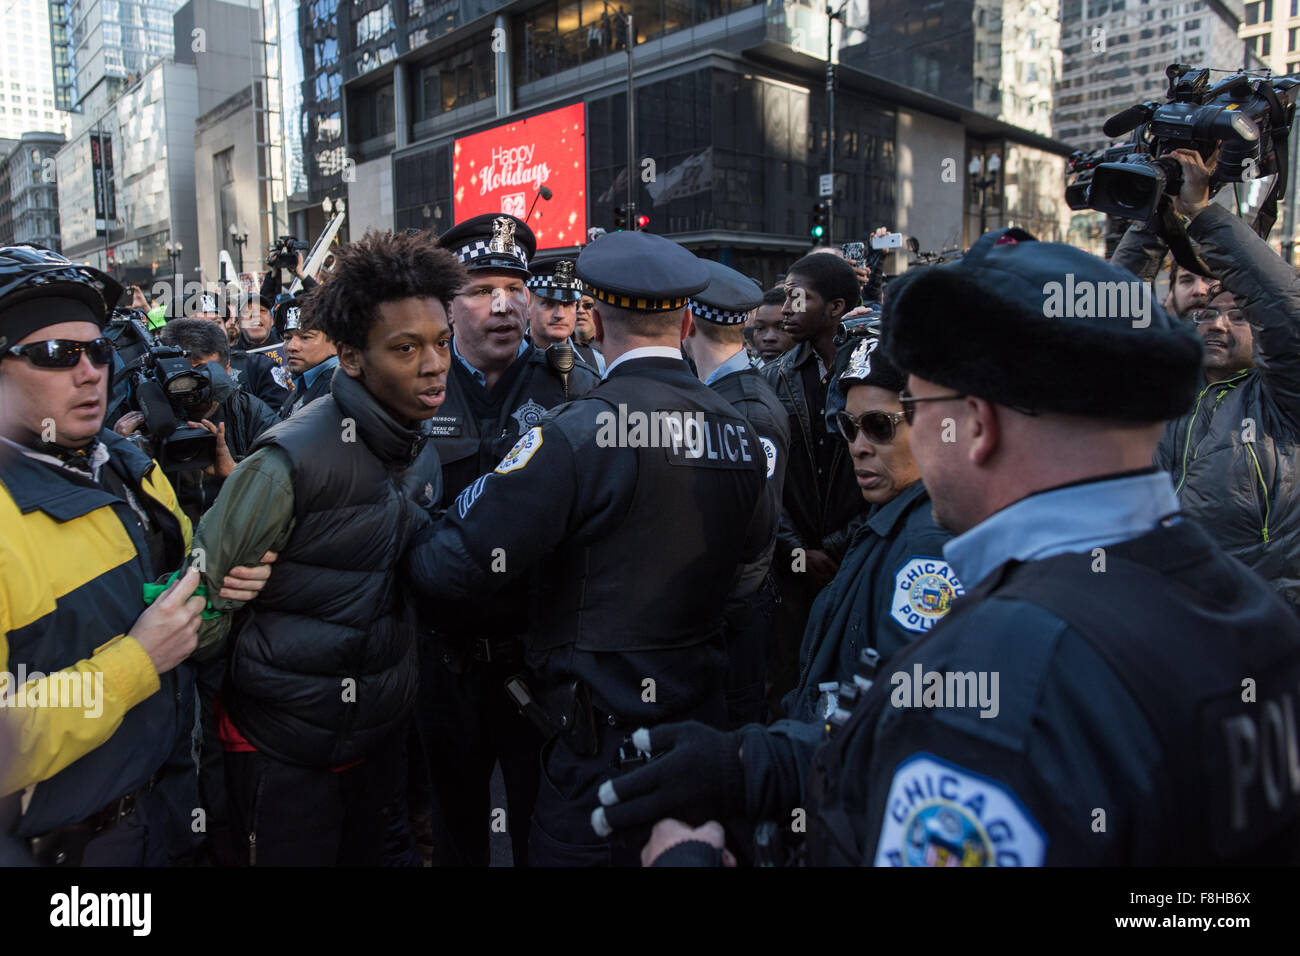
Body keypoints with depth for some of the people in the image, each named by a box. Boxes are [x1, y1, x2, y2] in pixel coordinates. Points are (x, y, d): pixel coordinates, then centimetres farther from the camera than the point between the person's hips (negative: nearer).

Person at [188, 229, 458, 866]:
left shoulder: (423, 453, 1)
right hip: (287, 751, -6)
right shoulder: (293, 461, -22)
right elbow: (204, 595, -14)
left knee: (371, 854, 23)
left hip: (384, 736, 6)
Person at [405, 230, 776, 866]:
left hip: (600, 743, -7)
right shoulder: (738, 431, -1)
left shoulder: (580, 434, -22)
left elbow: (458, 563, -20)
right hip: (703, 718, 7)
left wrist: (414, 553, 2)